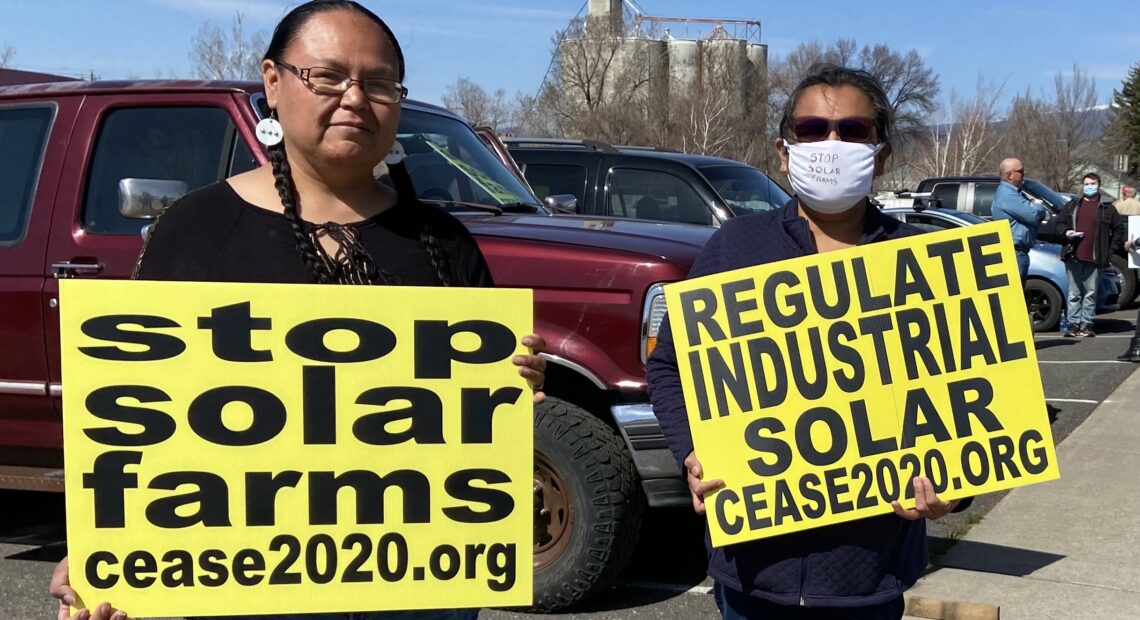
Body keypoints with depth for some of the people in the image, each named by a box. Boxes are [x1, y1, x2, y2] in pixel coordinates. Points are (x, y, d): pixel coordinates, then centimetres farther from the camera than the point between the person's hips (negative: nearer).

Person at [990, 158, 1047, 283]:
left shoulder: (1014, 192, 18)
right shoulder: (1007, 195, -16)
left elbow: (1038, 215, 20)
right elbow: (1033, 215, -21)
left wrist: (1036, 206, -4)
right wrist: (1039, 206, 3)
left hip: (1019, 252, 11)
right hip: (1014, 253, -11)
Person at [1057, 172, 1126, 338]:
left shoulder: (1107, 207, 5)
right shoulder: (1072, 205, 12)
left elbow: (1119, 229, 9)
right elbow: (1059, 222, 17)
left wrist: (1111, 249, 2)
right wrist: (1065, 232, -4)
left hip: (1095, 258, -2)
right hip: (1073, 257, 2)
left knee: (1091, 293, 1)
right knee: (1074, 294, 5)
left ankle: (1086, 324, 6)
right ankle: (1073, 324, 8)